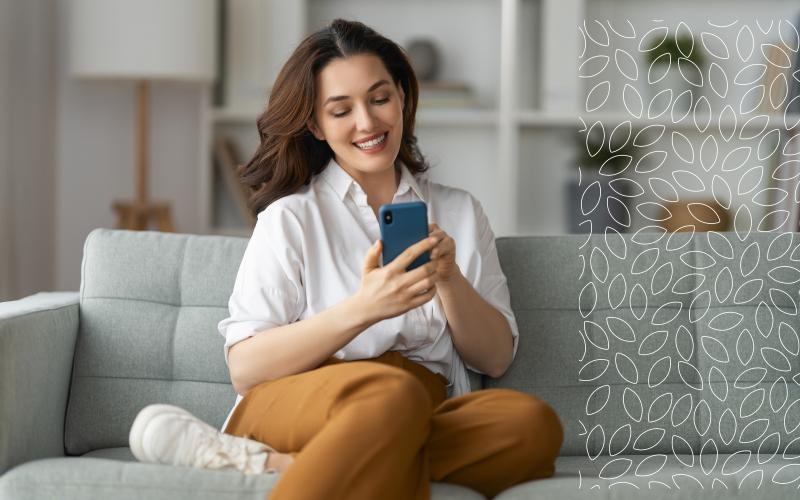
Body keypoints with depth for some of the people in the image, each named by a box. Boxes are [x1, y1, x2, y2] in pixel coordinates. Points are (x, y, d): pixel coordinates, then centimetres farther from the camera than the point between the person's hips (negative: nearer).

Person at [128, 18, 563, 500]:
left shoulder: (460, 213, 18)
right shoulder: (290, 218, 8)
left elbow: (496, 359, 14)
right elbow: (245, 367, -4)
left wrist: (450, 280, -5)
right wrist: (361, 310, -18)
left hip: (421, 423, 6)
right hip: (296, 405, -5)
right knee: (391, 394, -40)